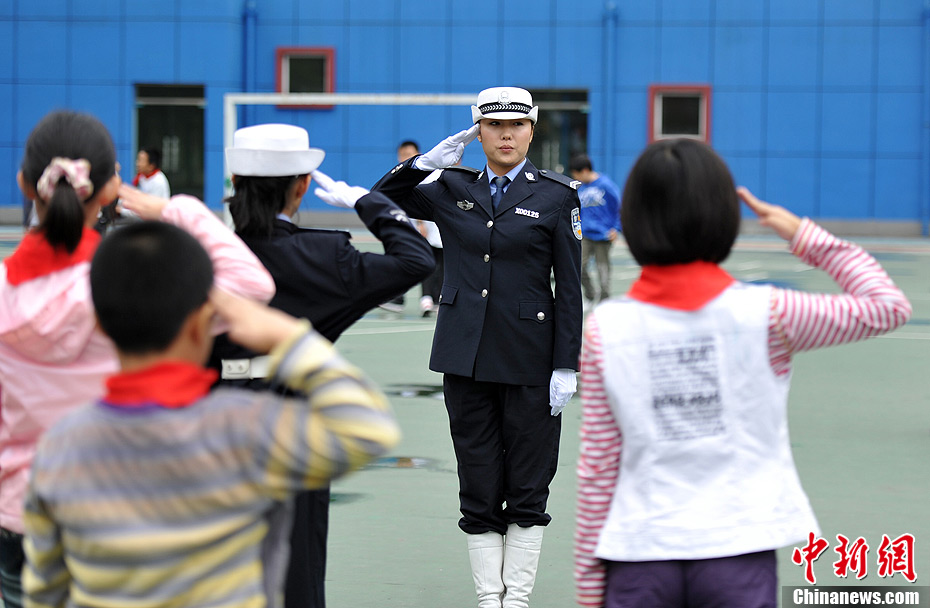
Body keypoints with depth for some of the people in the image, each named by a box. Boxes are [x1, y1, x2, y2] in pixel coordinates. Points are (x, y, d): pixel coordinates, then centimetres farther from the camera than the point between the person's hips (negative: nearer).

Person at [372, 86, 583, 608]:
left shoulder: (557, 194, -1)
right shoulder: (453, 189, 7)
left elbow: (569, 287, -2)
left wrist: (566, 368, -8)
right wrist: (428, 161, -1)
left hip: (529, 359, -3)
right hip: (466, 357, 3)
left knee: (527, 489, 3)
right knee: (478, 491, 6)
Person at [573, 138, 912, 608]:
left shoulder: (604, 330, -3)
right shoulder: (765, 315, -7)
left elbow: (596, 469, 0)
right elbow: (888, 307, 4)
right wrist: (805, 236, 10)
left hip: (639, 561, 1)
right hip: (739, 552, -1)